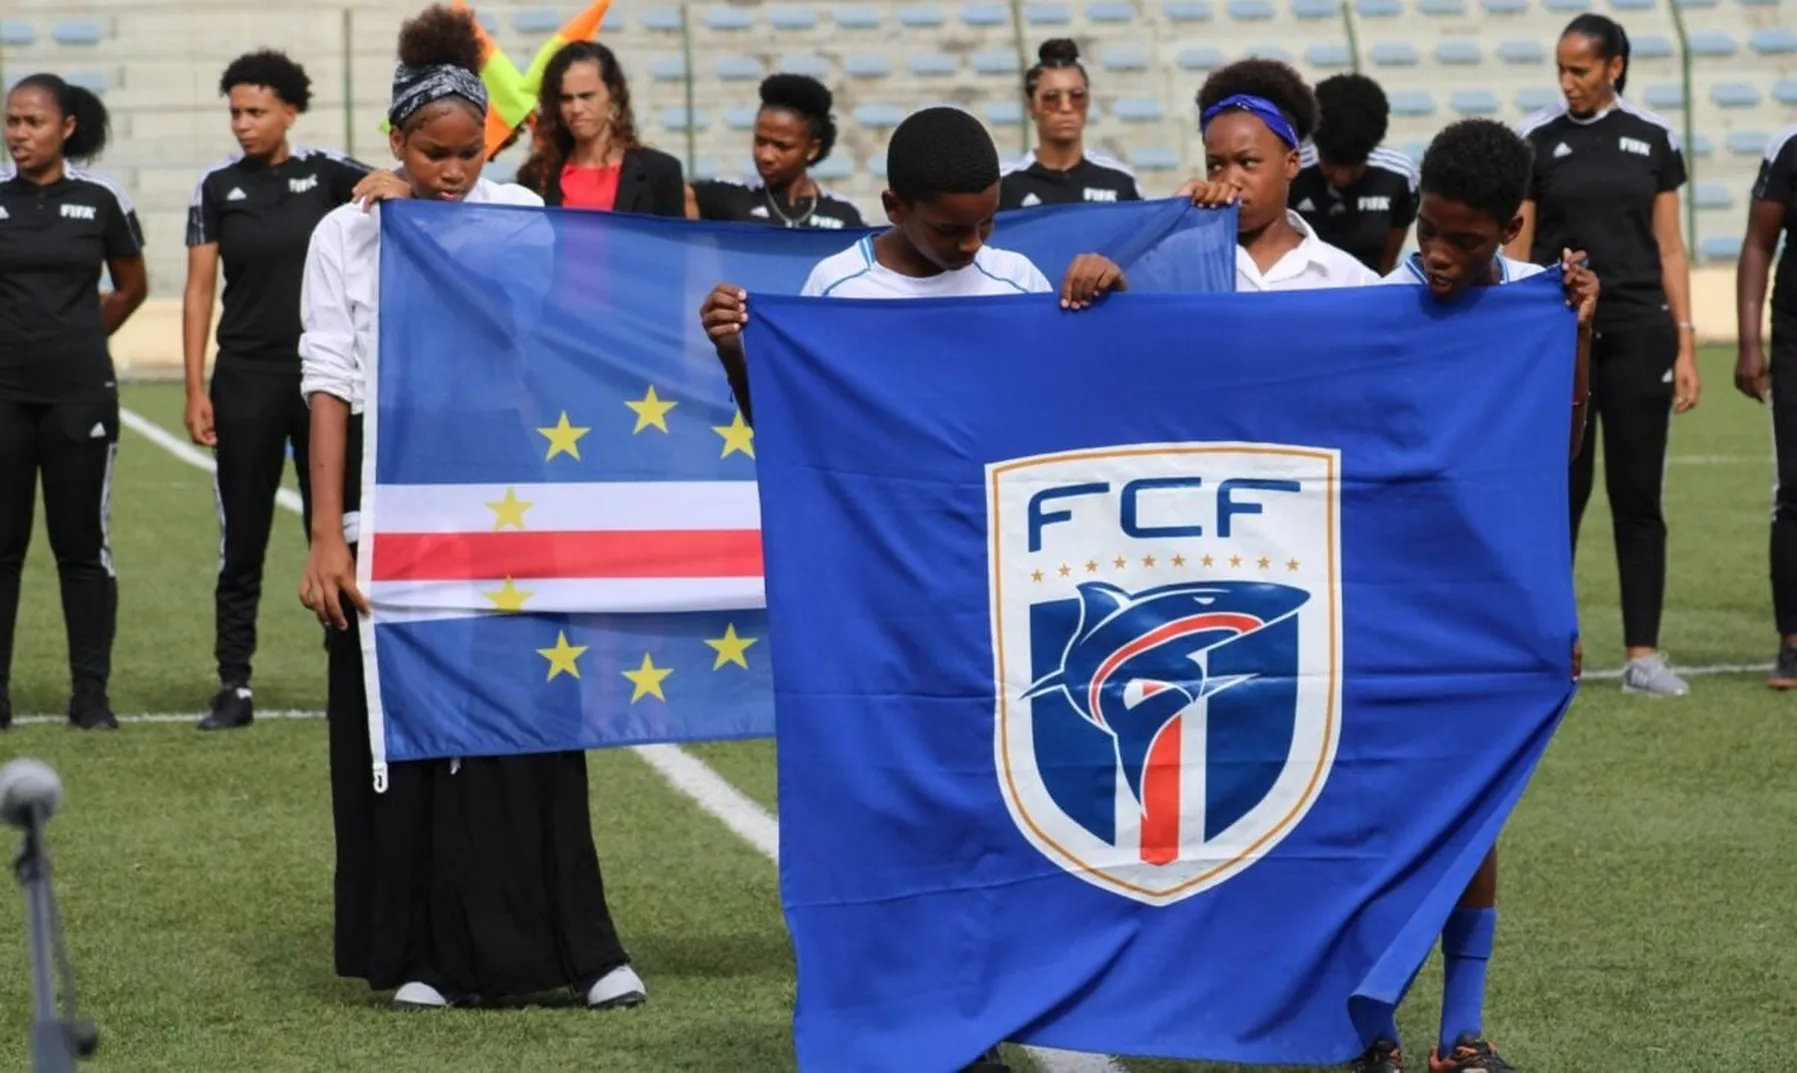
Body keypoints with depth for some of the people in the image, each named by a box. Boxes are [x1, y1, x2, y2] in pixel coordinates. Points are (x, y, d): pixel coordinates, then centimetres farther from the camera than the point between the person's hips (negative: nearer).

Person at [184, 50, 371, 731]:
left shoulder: (326, 174, 0)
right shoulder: (218, 188, 1)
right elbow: (199, 291, 2)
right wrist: (195, 389, -4)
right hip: (248, 379, 0)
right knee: (242, 541, 3)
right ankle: (234, 687, 8)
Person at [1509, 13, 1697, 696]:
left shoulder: (1652, 138, 6)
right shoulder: (1537, 140, 2)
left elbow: (1669, 250, 8)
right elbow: (1517, 253, 3)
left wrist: (1685, 345, 3)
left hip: (1638, 335, 1)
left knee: (1638, 496, 1)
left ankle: (1643, 654, 2)